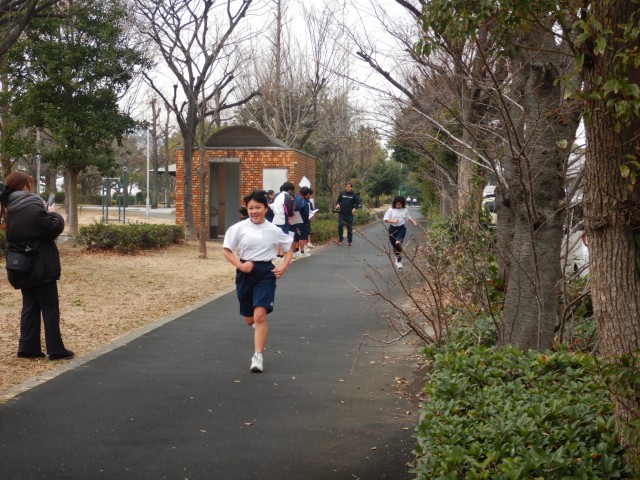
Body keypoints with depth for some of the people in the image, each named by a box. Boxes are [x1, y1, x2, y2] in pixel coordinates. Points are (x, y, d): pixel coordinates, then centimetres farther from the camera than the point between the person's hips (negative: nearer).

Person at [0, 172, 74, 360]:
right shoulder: (33, 208, -20)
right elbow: (54, 229, -19)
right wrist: (53, 214, 0)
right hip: (41, 267, -7)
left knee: (29, 306, 14)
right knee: (50, 307, 2)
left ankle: (28, 348, 14)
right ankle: (55, 350, 6)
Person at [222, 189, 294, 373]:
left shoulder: (273, 230, -1)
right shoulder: (239, 228, -5)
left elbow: (289, 249, 11)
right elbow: (226, 250, -2)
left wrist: (283, 266, -5)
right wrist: (240, 265, -16)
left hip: (266, 273, -1)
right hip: (245, 273, 2)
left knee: (260, 315, -17)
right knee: (249, 319, 12)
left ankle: (258, 356, -12)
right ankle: (259, 329, 50)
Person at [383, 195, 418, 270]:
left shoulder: (405, 210, 3)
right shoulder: (391, 210, -4)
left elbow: (408, 217, 19)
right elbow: (385, 219, -4)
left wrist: (414, 222, 4)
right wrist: (393, 221, -20)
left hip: (401, 228, -1)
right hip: (393, 228, 1)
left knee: (398, 243, -24)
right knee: (394, 246, 8)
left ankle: (399, 261, -18)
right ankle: (398, 258, 34)